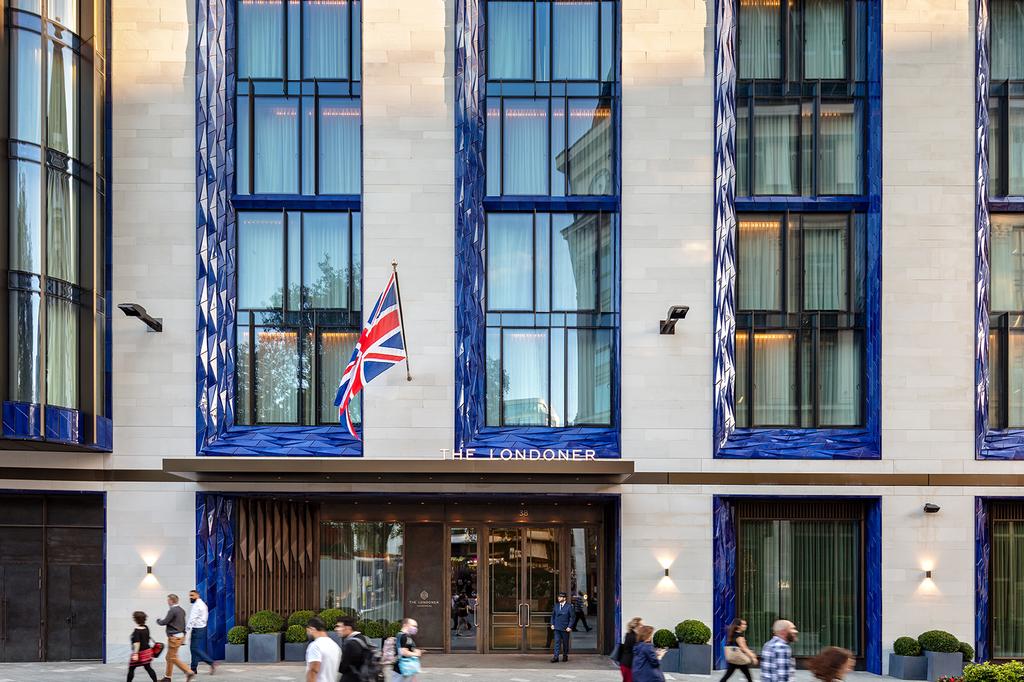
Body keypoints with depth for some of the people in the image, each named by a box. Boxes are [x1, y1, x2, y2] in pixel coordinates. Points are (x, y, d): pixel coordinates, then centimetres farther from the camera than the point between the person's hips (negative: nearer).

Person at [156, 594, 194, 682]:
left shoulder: (172, 611, -17)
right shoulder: (181, 610, 12)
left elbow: (164, 622, -18)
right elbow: (183, 624, 16)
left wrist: (158, 621, 5)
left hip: (174, 637, -10)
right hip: (181, 635, 10)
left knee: (173, 658, -5)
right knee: (169, 657, 16)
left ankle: (189, 672, -11)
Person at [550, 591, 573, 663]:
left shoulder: (568, 607, -5)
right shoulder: (556, 605, 7)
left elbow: (571, 617, -4)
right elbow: (553, 615, 15)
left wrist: (569, 627, -11)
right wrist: (552, 624, 4)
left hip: (565, 628, -2)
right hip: (557, 627, 2)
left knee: (565, 643, 9)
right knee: (557, 642, -6)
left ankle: (565, 656, 23)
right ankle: (555, 657, -10)